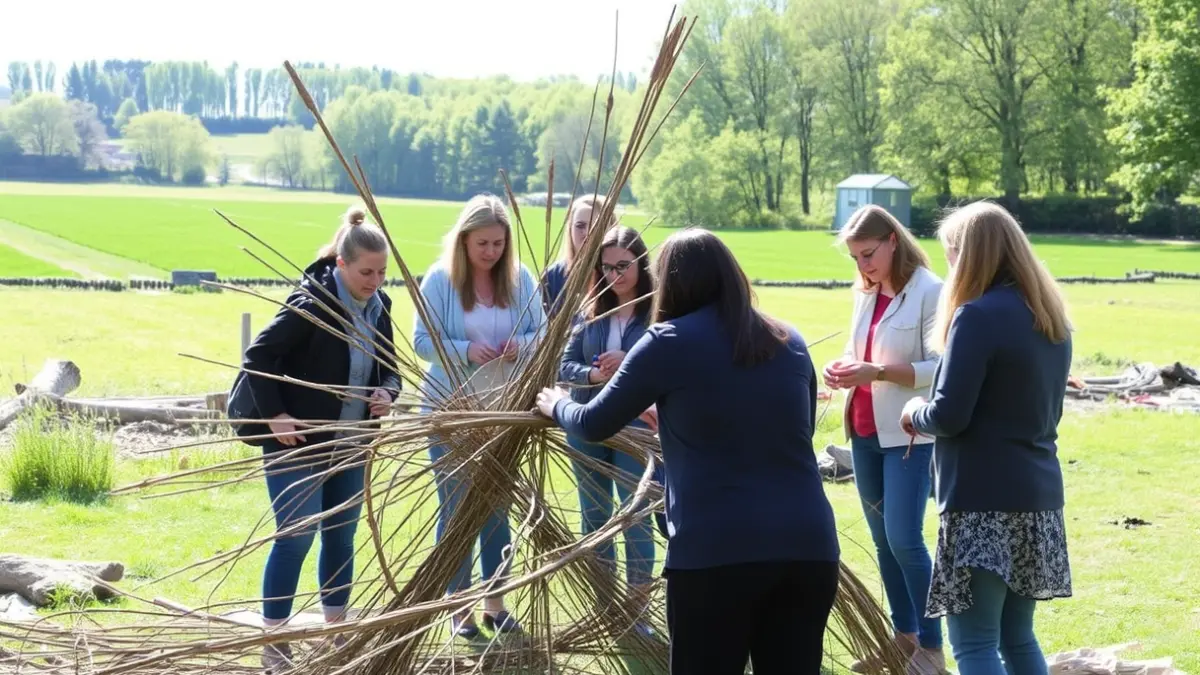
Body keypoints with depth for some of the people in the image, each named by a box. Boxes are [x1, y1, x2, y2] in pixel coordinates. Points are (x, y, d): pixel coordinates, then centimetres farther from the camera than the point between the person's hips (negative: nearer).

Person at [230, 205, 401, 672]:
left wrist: (387, 394, -8)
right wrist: (275, 416, -21)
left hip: (350, 445, 7)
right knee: (296, 538, -6)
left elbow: (389, 368, 14)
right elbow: (257, 356, -19)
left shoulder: (378, 306, 3)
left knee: (341, 536, 12)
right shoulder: (312, 302, -19)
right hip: (298, 442, -7)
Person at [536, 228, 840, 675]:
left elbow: (595, 425, 11)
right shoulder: (790, 343, 15)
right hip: (808, 547, 4)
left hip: (716, 553, -4)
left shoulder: (669, 342, 1)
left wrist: (556, 405, 34)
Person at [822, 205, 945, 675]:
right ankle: (903, 635, 23)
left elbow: (941, 369, -17)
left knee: (904, 539, -10)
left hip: (909, 434, -8)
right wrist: (842, 368, -2)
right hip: (864, 431, 8)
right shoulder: (865, 294, 11)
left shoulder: (930, 292, -13)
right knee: (882, 540, 12)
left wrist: (879, 372, -26)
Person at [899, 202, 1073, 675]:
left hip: (984, 502, -9)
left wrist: (914, 414, 4)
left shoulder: (977, 316, -15)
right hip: (1037, 498, 9)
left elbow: (949, 416, -18)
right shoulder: (1051, 317, 12)